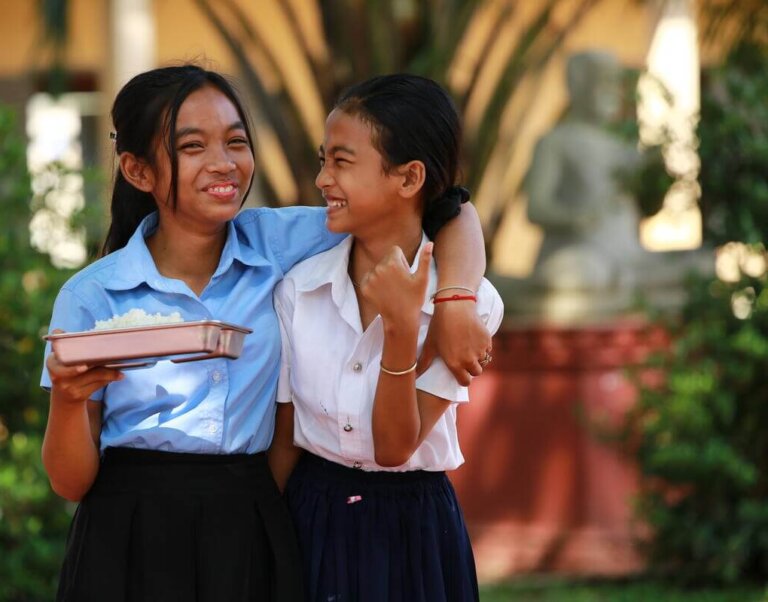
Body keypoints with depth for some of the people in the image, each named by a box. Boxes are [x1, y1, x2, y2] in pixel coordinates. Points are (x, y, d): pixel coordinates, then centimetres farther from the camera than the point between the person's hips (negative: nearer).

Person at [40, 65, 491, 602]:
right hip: (130, 546, -2)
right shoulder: (92, 296, -4)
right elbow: (71, 482, -3)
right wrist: (67, 398, -23)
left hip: (250, 536, 2)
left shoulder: (279, 243, 0)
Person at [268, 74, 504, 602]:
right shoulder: (298, 288, -6)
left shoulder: (467, 301, -12)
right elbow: (283, 440, 2)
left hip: (412, 534, -2)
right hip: (312, 524, 2)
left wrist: (402, 328, -28)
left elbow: (395, 447, -16)